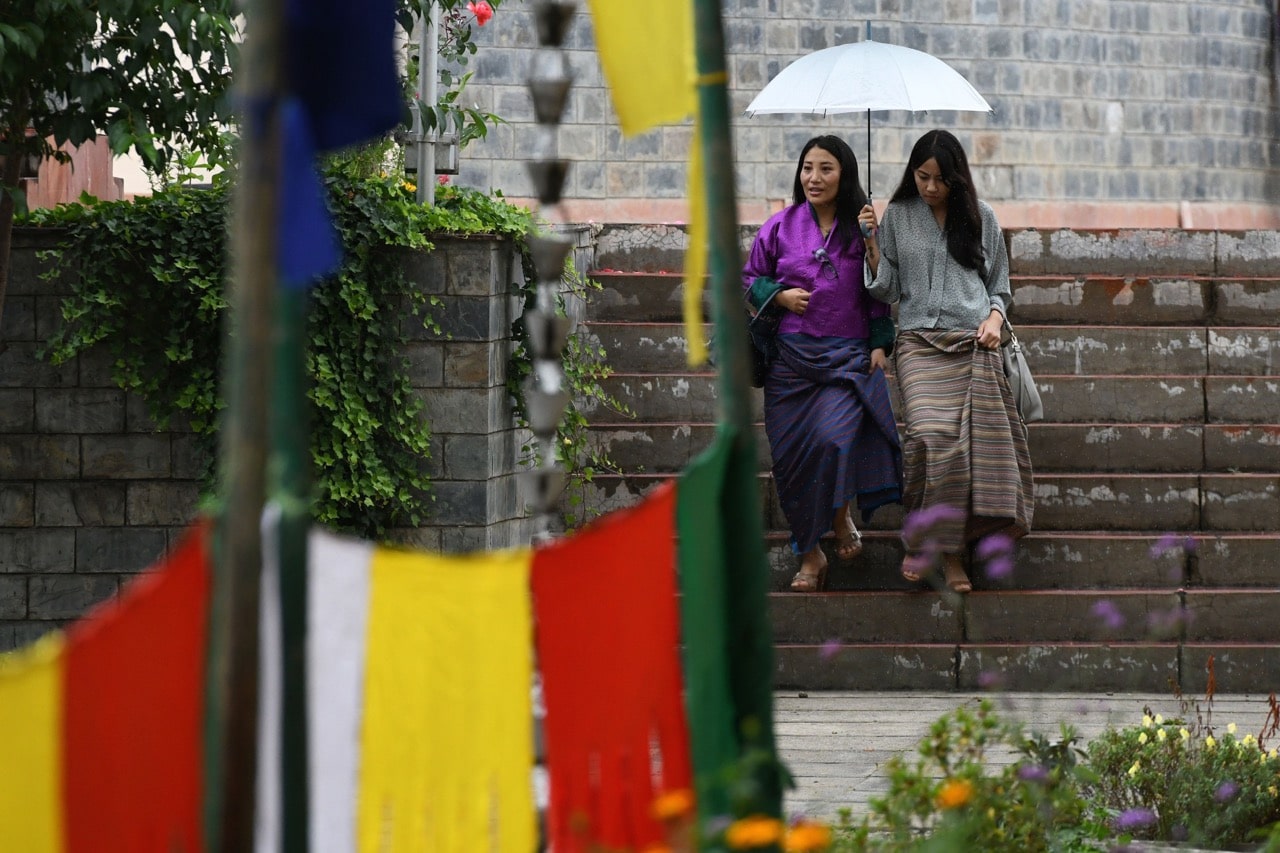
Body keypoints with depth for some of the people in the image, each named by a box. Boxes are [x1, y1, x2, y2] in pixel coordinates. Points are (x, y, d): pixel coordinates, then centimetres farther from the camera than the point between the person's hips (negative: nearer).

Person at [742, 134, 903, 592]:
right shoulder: (781, 226, 6)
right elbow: (750, 279, 16)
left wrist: (880, 344, -1)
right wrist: (780, 296, -3)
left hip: (849, 356, -2)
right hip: (791, 355, 2)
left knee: (833, 439, -21)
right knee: (793, 455, 0)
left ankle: (842, 515, 10)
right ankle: (809, 554, 14)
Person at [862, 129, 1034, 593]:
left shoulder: (980, 216, 12)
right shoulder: (897, 216, 11)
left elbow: (999, 284, 18)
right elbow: (887, 288, 9)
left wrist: (994, 319, 0)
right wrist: (871, 243, -4)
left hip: (975, 345, 1)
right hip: (920, 344, -1)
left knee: (977, 441, -7)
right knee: (931, 436, -23)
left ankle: (953, 552, 2)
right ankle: (920, 536, -8)